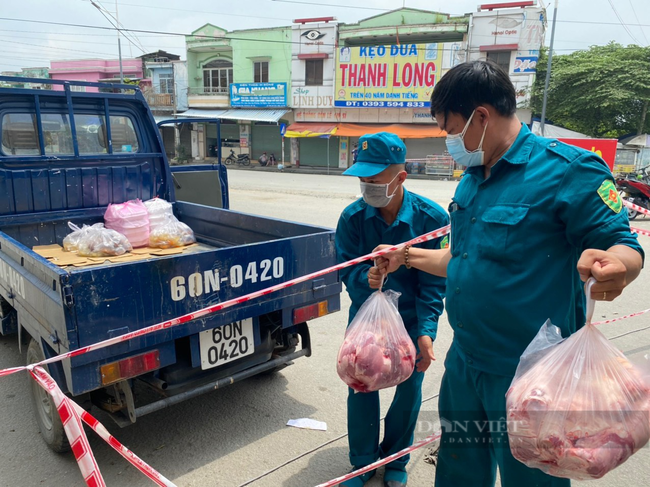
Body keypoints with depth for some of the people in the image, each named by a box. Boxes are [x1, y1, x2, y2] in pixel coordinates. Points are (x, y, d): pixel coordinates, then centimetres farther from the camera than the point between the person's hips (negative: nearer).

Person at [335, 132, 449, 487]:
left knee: (409, 388, 9)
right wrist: (365, 276, -33)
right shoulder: (353, 217, -15)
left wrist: (426, 331, -22)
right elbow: (345, 268, -9)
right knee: (360, 386, 6)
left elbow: (434, 279, -14)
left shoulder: (431, 217, -19)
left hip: (410, 319, -1)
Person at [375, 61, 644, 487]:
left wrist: (614, 266, -37)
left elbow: (624, 245, -16)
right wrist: (408, 256, 19)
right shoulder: (471, 180, 9)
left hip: (526, 375, -7)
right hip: (465, 362, 8)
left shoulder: (567, 169, -16)